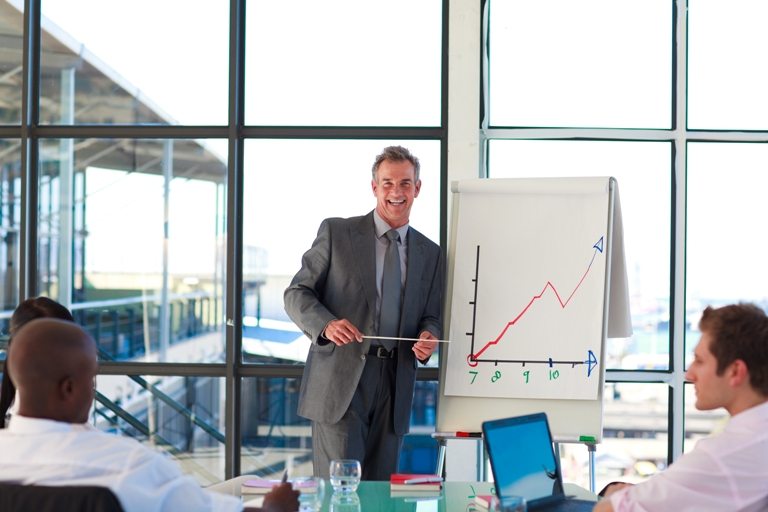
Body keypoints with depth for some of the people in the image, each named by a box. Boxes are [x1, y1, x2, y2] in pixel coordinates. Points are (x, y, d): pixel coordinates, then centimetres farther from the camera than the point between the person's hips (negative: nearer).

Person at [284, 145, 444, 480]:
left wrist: (429, 337, -7)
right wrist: (327, 324, -19)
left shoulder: (431, 254, 13)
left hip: (394, 388, 4)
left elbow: (432, 316, 17)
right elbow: (297, 293, 1)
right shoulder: (336, 233, 2)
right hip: (339, 380, -4)